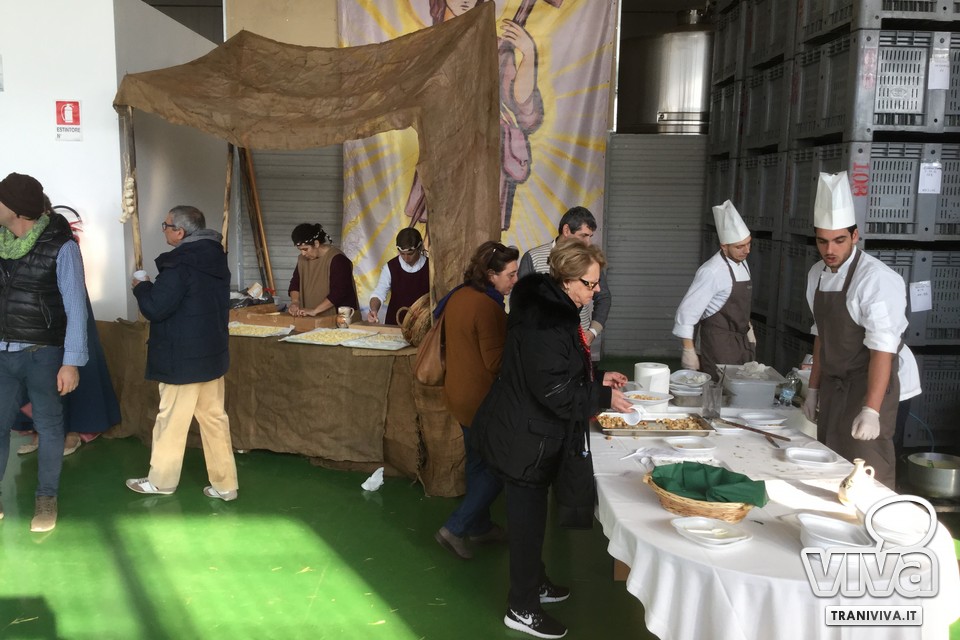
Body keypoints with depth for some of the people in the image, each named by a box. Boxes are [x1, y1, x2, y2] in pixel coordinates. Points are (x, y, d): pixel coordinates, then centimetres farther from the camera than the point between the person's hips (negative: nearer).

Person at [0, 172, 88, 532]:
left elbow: (75, 307, -12)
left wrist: (72, 362, -15)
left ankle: (47, 498, 22)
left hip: (43, 354, -4)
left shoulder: (60, 246, -12)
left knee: (49, 425, 8)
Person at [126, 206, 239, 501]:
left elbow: (155, 309, -20)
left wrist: (142, 287, 0)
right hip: (212, 352, 8)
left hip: (183, 357, -8)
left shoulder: (179, 265, -20)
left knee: (171, 420, 7)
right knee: (214, 418, 11)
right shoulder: (216, 258, 8)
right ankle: (224, 483, 14)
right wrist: (155, 287, 19)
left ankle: (162, 480, 23)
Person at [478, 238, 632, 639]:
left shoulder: (553, 307, 7)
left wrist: (598, 377, 9)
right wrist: (603, 397, -19)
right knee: (528, 518, 3)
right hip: (526, 439, -10)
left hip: (531, 432, 10)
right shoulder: (545, 320, -27)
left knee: (531, 514, 23)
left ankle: (534, 583, 42)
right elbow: (553, 390, -27)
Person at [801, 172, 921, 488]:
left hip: (871, 383, -7)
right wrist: (814, 388, 14)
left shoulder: (877, 279, -19)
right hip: (834, 385, 7)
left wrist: (871, 410, -30)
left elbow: (882, 347, -24)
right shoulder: (817, 274, 5)